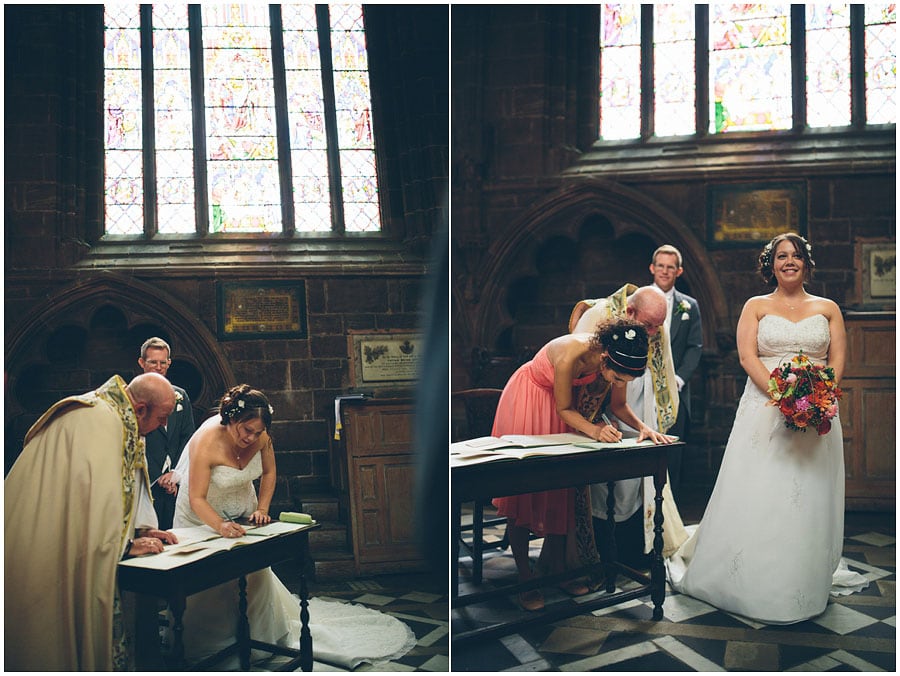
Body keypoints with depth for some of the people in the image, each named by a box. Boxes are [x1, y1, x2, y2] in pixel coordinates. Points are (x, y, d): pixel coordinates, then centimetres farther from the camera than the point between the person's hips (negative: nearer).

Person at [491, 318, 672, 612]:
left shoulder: (616, 360, -22)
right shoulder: (571, 354, -39)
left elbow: (618, 404, -6)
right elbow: (564, 409, -25)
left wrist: (642, 426, -24)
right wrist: (594, 430, -40)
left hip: (557, 402, 6)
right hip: (527, 398, -6)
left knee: (561, 483, 6)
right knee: (522, 485, -4)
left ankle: (554, 565, 19)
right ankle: (524, 576, 5)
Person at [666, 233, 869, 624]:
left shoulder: (827, 308, 12)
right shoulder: (756, 307, 7)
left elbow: (838, 360, 5)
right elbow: (747, 357, -4)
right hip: (764, 409, -1)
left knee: (810, 498, 4)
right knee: (755, 495, -2)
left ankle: (804, 583, 17)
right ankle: (749, 580, 12)